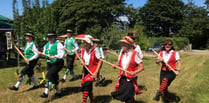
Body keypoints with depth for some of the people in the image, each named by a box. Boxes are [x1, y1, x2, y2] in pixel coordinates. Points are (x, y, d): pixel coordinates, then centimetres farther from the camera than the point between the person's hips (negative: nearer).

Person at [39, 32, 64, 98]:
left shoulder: (58, 44, -11)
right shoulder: (46, 45, 12)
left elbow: (62, 54, -18)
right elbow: (45, 53, 17)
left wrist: (55, 56, -32)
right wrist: (41, 53, -4)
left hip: (57, 63, -8)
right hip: (49, 63, 8)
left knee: (49, 75, -20)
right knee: (54, 78, 14)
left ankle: (46, 93, -17)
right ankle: (58, 92, 30)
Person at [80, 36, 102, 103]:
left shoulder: (95, 49, -16)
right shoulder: (83, 50, 1)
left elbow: (100, 61, -14)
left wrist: (96, 72, -18)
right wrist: (82, 62, -9)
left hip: (93, 70, -6)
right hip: (86, 69, 6)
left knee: (87, 85, -19)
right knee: (86, 86, 13)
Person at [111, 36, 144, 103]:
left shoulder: (134, 54, -15)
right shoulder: (122, 53, 1)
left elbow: (142, 67, -12)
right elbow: (119, 63, 16)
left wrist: (134, 72, -28)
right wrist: (115, 65, -6)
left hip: (130, 80, -5)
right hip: (122, 78, 5)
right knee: (122, 95, 15)